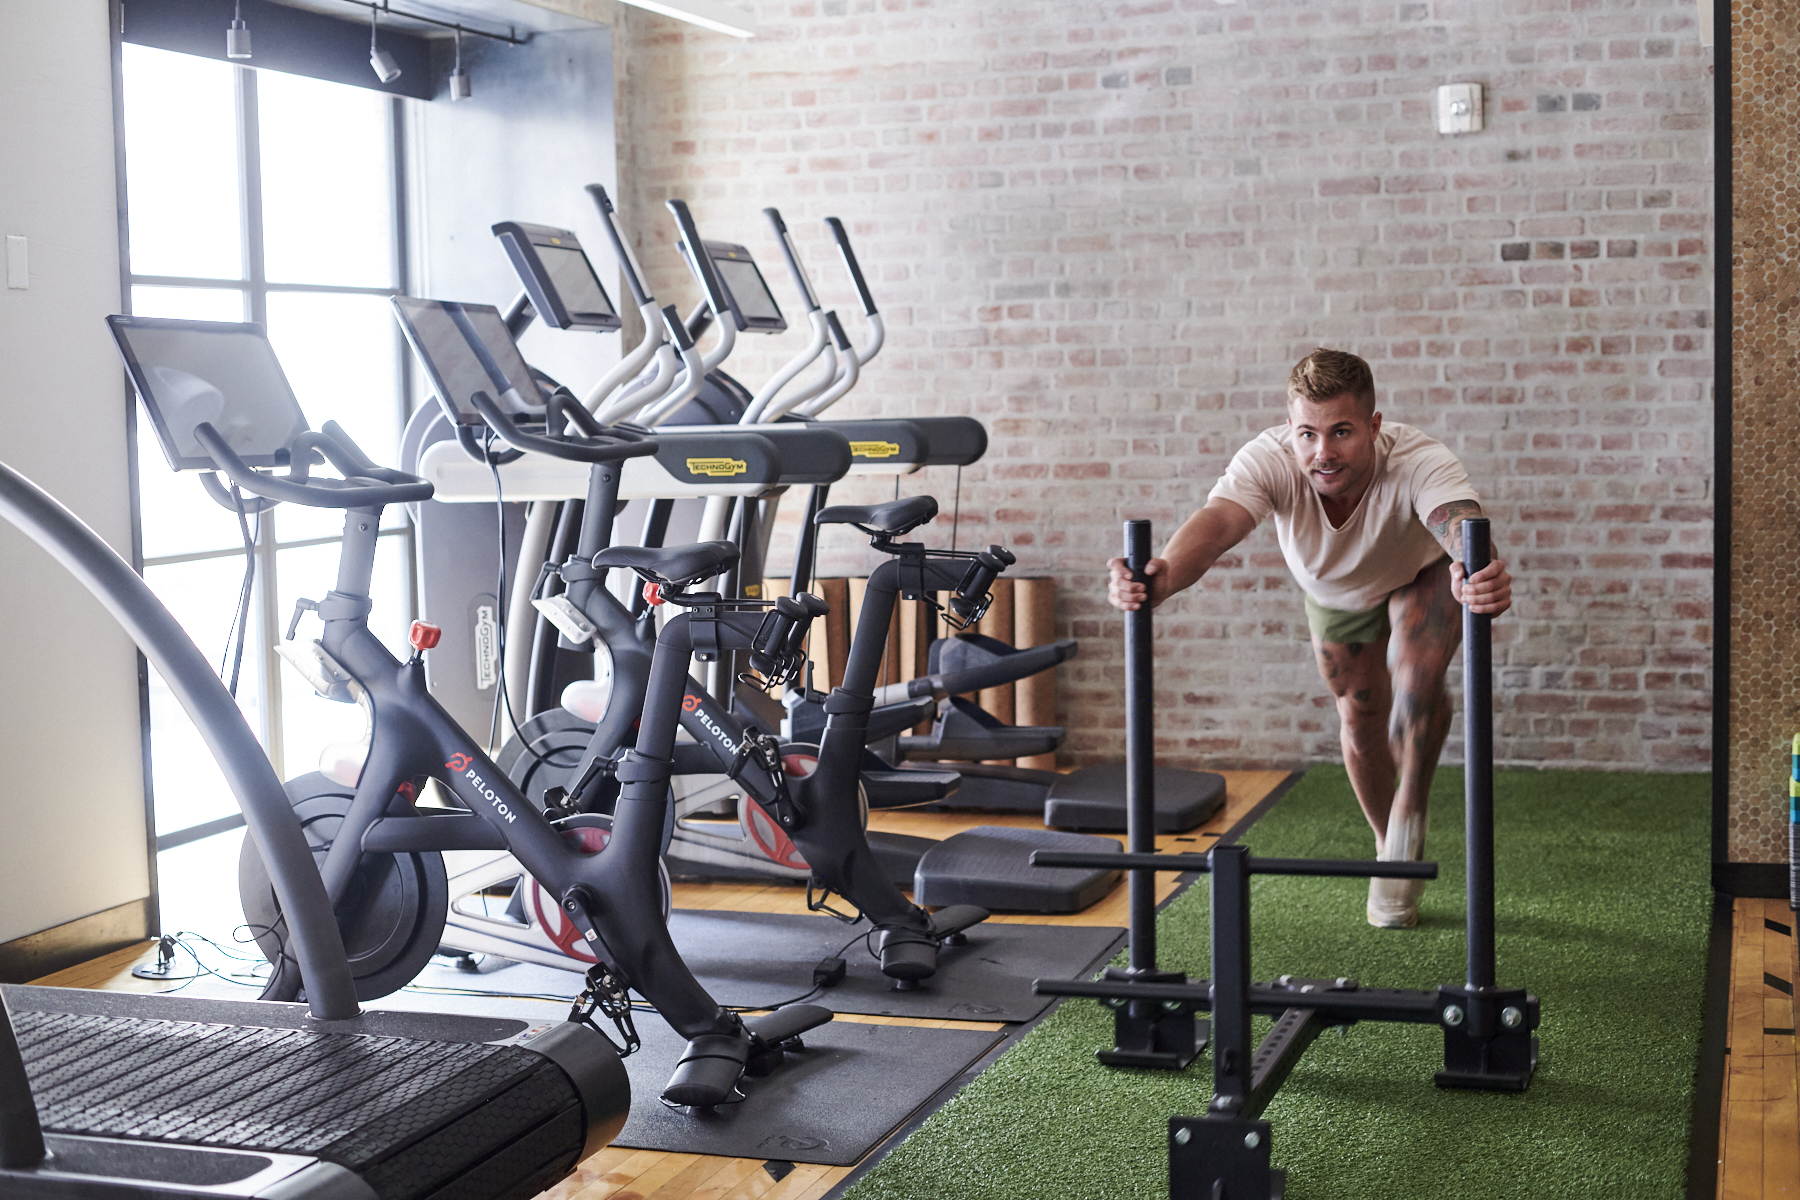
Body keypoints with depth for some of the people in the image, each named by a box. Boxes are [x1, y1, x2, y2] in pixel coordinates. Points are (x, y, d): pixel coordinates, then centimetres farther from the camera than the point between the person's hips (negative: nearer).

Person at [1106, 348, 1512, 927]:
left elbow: (1464, 524, -63)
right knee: (1360, 719, 7)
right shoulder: (1271, 460, -41)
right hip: (1336, 591, 2)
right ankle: (1391, 854, 31)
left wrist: (1482, 577, -88)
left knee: (1418, 681, -26)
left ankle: (1410, 814, -1)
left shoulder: (1419, 462, -44)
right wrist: (1161, 578, -81)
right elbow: (1218, 521, -59)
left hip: (1422, 575, -2)